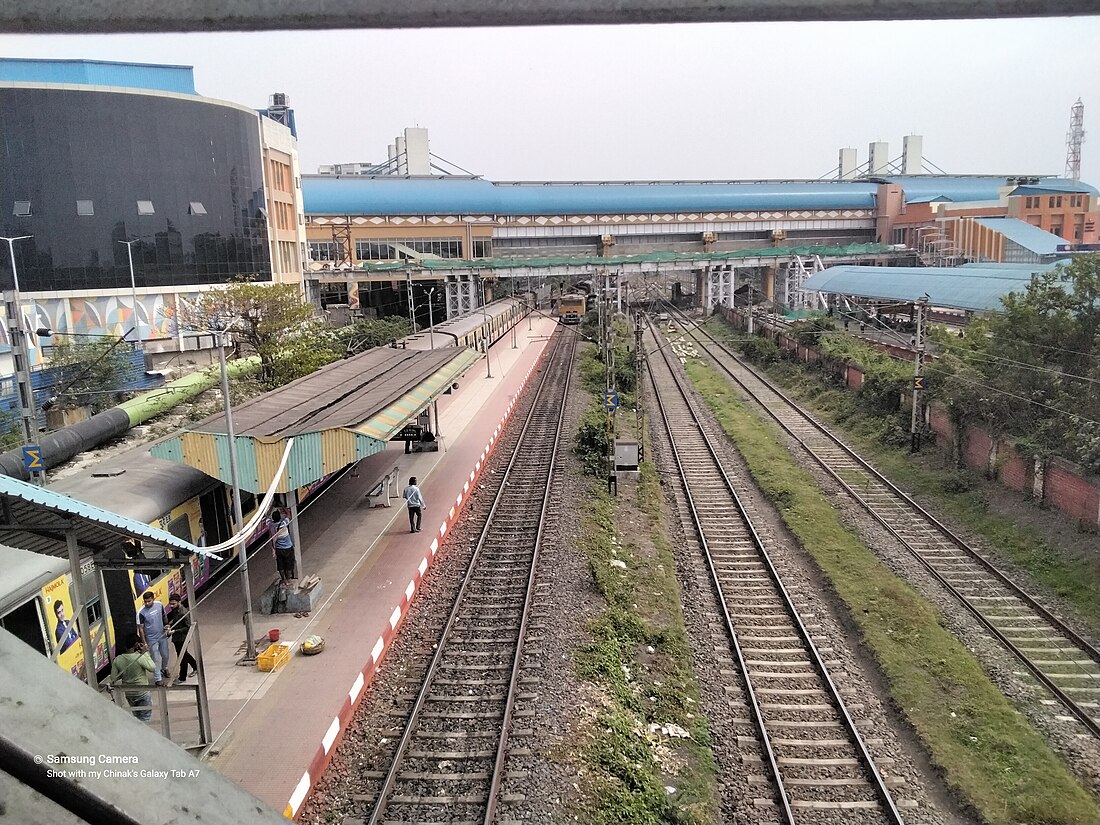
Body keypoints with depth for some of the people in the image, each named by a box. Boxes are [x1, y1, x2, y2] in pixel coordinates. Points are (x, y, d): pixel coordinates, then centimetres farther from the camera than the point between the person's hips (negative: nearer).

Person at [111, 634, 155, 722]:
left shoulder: (118, 659, -11)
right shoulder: (140, 657, -25)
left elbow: (113, 678, -6)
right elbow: (153, 668, -12)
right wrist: (145, 653, -13)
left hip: (128, 694, 5)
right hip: (142, 693, -5)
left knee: (136, 715, 27)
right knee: (145, 718, 10)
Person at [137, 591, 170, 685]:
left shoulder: (159, 605, -9)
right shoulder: (141, 613, -22)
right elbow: (140, 628, -16)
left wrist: (166, 626, 5)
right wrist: (144, 642, -15)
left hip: (162, 636, 4)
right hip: (152, 639, -4)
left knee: (165, 655, 19)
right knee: (156, 659, 3)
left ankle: (164, 669, 47)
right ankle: (158, 678, 17)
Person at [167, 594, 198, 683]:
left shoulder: (184, 613, -26)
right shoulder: (174, 610, 1)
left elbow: (188, 627, -23)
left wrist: (175, 631, -26)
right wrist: (170, 626, 0)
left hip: (182, 638, -9)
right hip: (176, 638, 9)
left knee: (182, 657, 5)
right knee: (184, 654, 22)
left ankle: (182, 678, 19)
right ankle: (196, 666, 43)